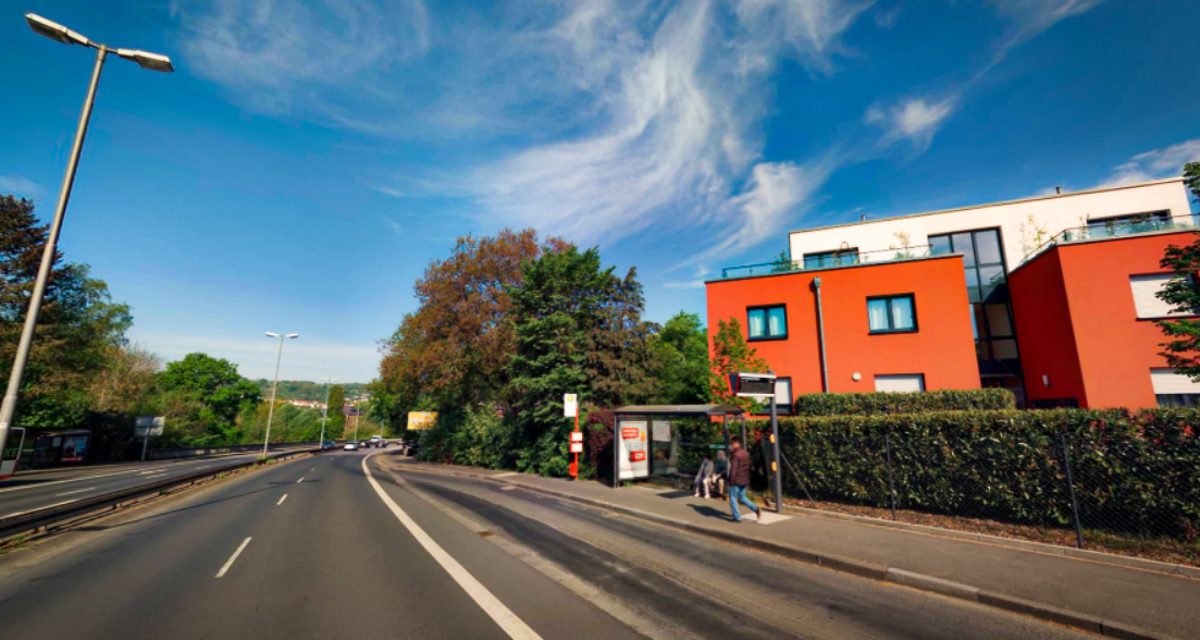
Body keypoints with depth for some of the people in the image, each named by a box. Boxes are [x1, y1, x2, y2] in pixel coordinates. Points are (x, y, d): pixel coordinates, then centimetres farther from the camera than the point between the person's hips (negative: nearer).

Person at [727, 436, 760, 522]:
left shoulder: (736, 455, -18)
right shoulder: (746, 453, 9)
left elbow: (733, 469, -22)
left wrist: (731, 481, -16)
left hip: (736, 481, -8)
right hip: (745, 480, 8)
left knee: (733, 497, 6)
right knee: (742, 497, 20)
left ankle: (737, 517, 7)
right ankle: (756, 508, 3)